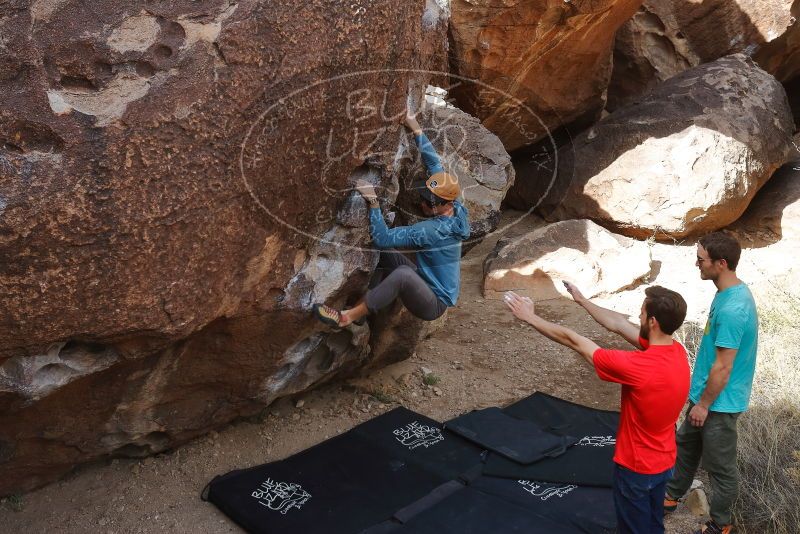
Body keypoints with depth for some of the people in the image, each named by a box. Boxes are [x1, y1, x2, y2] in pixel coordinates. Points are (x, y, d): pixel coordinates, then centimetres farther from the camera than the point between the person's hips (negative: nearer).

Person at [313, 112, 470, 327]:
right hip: (428, 283, 10)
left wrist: (373, 202, -33)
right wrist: (416, 129, 1)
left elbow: (383, 239, -32)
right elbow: (434, 163, 1)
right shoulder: (455, 209, -6)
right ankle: (362, 308, -1)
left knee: (403, 273, -38)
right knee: (385, 255, 3)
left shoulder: (432, 230, -30)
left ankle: (347, 317, -28)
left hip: (433, 304, -10)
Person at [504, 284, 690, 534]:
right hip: (664, 461, 7)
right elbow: (619, 324, 0)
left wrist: (530, 317, -15)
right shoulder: (677, 351, -11)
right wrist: (582, 300, 9)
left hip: (636, 467, -7)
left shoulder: (637, 366, -35)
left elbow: (573, 341, -26)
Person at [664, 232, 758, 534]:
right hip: (707, 394, 10)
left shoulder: (732, 309, -31)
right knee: (687, 446, 24)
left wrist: (704, 404, -15)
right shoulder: (730, 292, 0)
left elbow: (723, 367, -25)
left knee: (720, 465, 10)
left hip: (720, 402, -10)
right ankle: (671, 498, 43)